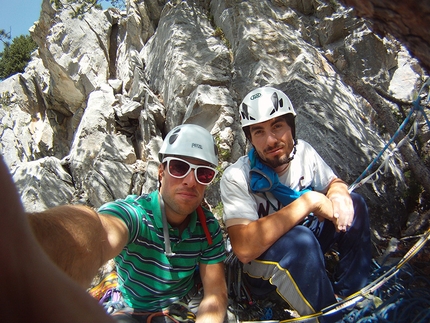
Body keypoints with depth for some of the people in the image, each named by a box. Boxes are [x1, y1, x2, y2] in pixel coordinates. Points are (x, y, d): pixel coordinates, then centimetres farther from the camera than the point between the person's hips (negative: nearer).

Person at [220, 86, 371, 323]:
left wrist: (338, 194, -19)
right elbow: (244, 248, -39)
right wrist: (309, 201, -36)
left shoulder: (303, 152, -10)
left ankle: (350, 299, 1)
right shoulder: (236, 177, -28)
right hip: (261, 261, -6)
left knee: (354, 204, -9)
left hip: (304, 252, 7)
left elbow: (334, 183, 7)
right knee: (300, 239, -37)